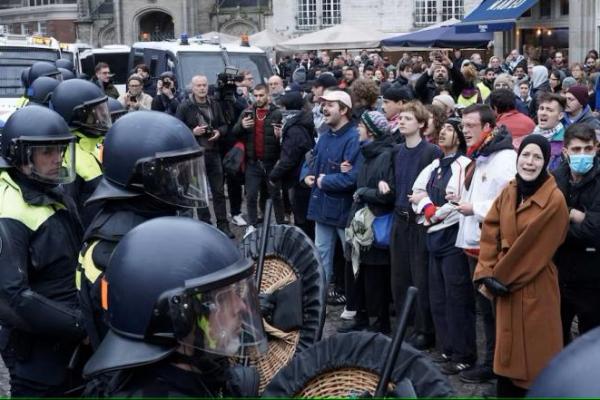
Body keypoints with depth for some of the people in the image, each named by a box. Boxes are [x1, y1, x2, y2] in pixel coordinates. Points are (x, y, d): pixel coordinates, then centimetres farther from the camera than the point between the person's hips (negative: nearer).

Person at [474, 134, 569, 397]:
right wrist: (486, 273, -8)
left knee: (534, 354, 2)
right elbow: (490, 233, 3)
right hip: (506, 285, 6)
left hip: (535, 289, -6)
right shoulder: (508, 192, 6)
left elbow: (534, 247, -15)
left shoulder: (554, 200, -14)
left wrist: (499, 276, -11)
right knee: (508, 350, 14)